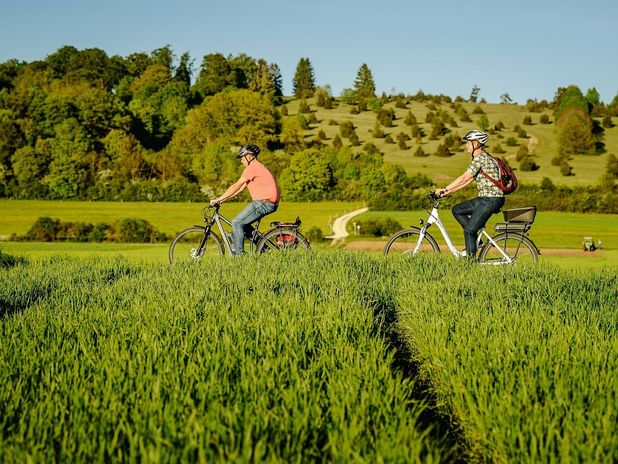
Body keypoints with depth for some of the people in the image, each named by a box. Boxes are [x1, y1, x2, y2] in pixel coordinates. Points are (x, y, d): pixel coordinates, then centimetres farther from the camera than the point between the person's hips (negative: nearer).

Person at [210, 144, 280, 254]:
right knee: (243, 223, 18)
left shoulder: (252, 168, -10)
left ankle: (239, 254, -10)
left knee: (236, 223, -8)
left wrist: (218, 199, -7)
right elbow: (241, 188, 20)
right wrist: (223, 199, 16)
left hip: (264, 202, -10)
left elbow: (236, 186, -12)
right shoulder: (257, 167, 22)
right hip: (270, 203, 10)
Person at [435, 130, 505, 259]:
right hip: (484, 199, 10)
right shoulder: (480, 158, 17)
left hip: (491, 200, -10)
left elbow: (464, 178, -19)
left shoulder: (481, 157, -14)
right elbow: (467, 181, 17)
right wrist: (447, 192, 12)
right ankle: (475, 241, 11)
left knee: (469, 230, -10)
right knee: (457, 210, 13)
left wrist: (444, 189, -14)